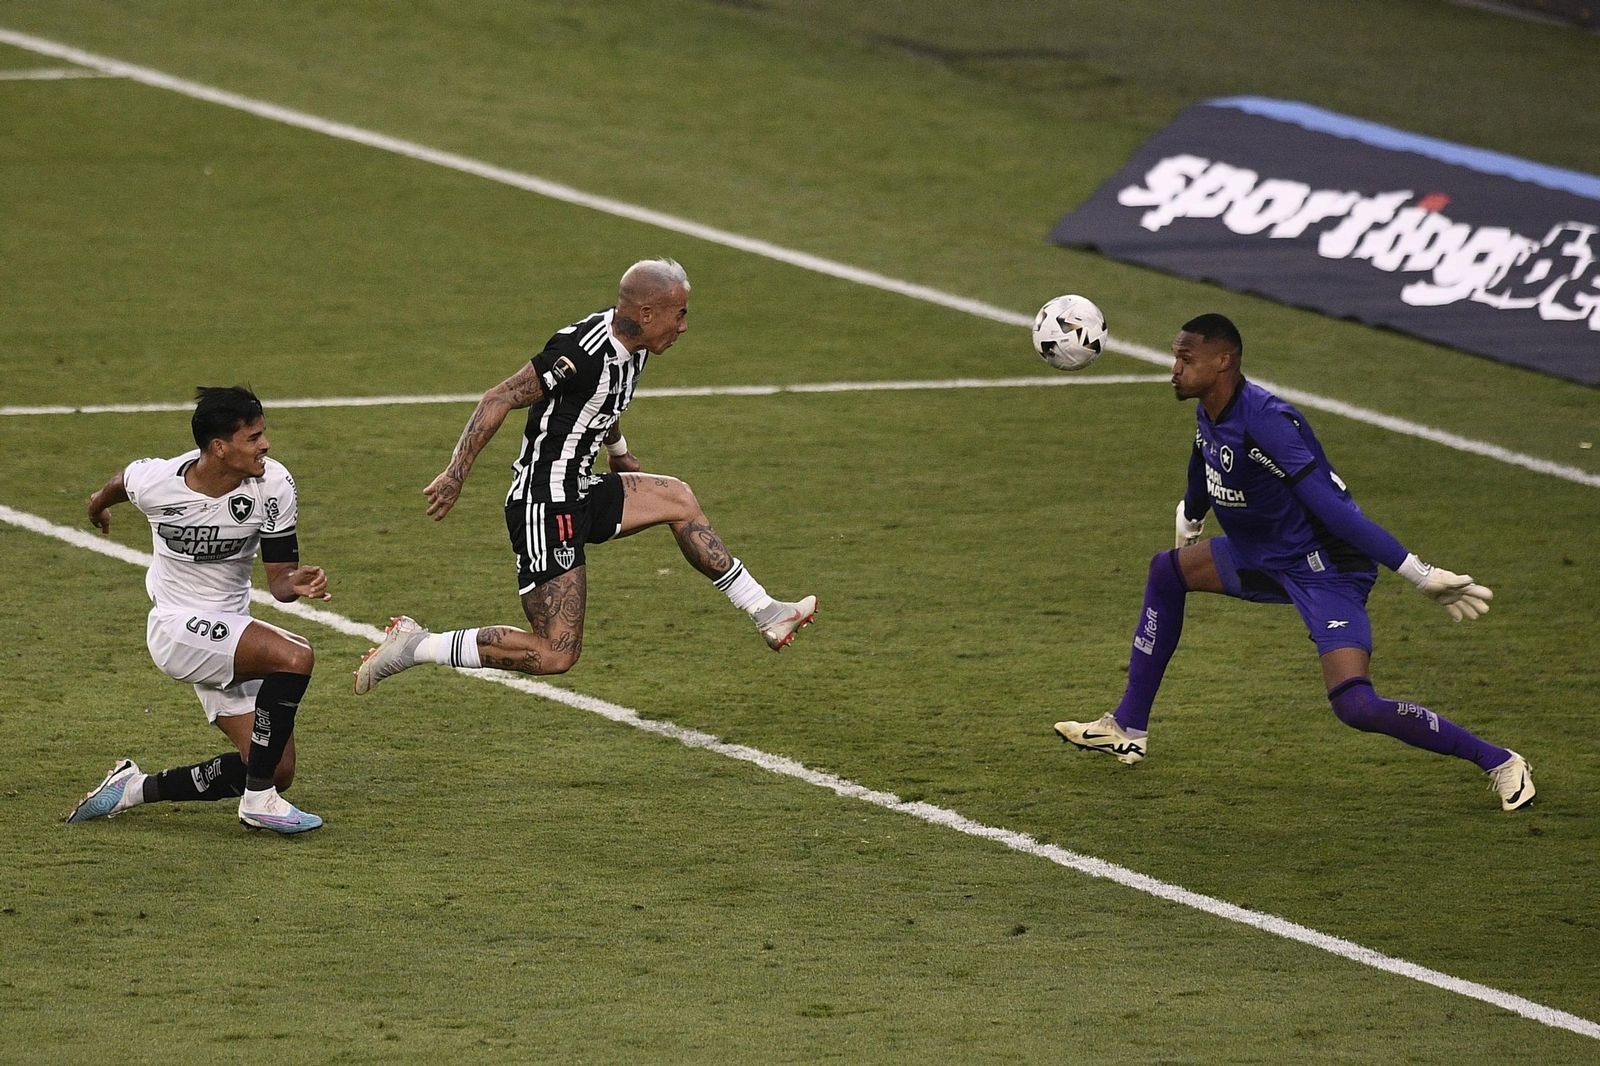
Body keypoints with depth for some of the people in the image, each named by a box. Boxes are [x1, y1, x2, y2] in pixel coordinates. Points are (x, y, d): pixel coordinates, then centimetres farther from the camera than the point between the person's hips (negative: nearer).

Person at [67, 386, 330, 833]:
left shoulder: (274, 485, -12)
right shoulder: (155, 482, -18)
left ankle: (136, 788, 18)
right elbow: (120, 483, 8)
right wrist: (98, 504, 31)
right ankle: (259, 800, -18)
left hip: (227, 634, 5)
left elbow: (279, 579, -6)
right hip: (177, 628, -5)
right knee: (295, 656, -28)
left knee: (277, 771, 0)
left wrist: (297, 584, -31)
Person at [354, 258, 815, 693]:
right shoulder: (583, 352, -25)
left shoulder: (631, 345, 4)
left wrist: (620, 452, 42)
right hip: (544, 508, -10)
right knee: (555, 656, -9)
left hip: (579, 493, 10)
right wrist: (455, 473, -24)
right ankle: (414, 646, -3)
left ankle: (766, 613, 29)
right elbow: (500, 399, -22)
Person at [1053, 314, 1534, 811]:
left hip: (1325, 571, -10)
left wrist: (1419, 573, -32)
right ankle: (1128, 729, 31)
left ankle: (1498, 761, -11)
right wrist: (1189, 515, 46)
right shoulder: (1208, 413, 0)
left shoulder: (1266, 421, -29)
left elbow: (1333, 507, -32)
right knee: (1166, 572, 20)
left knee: (1356, 706, -24)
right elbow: (1204, 467, 25)